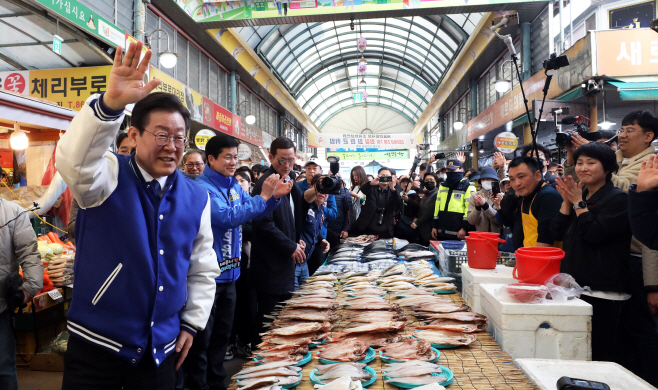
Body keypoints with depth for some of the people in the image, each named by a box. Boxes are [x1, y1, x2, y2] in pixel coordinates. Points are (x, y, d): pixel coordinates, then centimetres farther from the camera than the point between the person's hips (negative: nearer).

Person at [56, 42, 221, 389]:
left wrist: (192, 323, 6)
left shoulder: (196, 198, 0)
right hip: (97, 344, -3)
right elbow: (75, 161, -33)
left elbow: (203, 269, 8)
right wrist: (111, 103, -46)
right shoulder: (110, 177, -8)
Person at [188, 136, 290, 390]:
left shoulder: (234, 185, 7)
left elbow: (254, 213, 15)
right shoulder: (202, 188, -17)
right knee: (202, 338, 6)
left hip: (229, 272, 8)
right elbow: (227, 217, -27)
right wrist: (263, 196, -24)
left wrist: (274, 197, -3)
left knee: (222, 334, 21)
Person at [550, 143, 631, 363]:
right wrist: (567, 202, -1)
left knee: (601, 354, -1)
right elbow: (557, 233, 8)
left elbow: (595, 234, -20)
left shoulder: (618, 199, -7)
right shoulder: (579, 196, 15)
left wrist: (579, 203, -11)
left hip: (602, 291, -7)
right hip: (573, 285, 7)